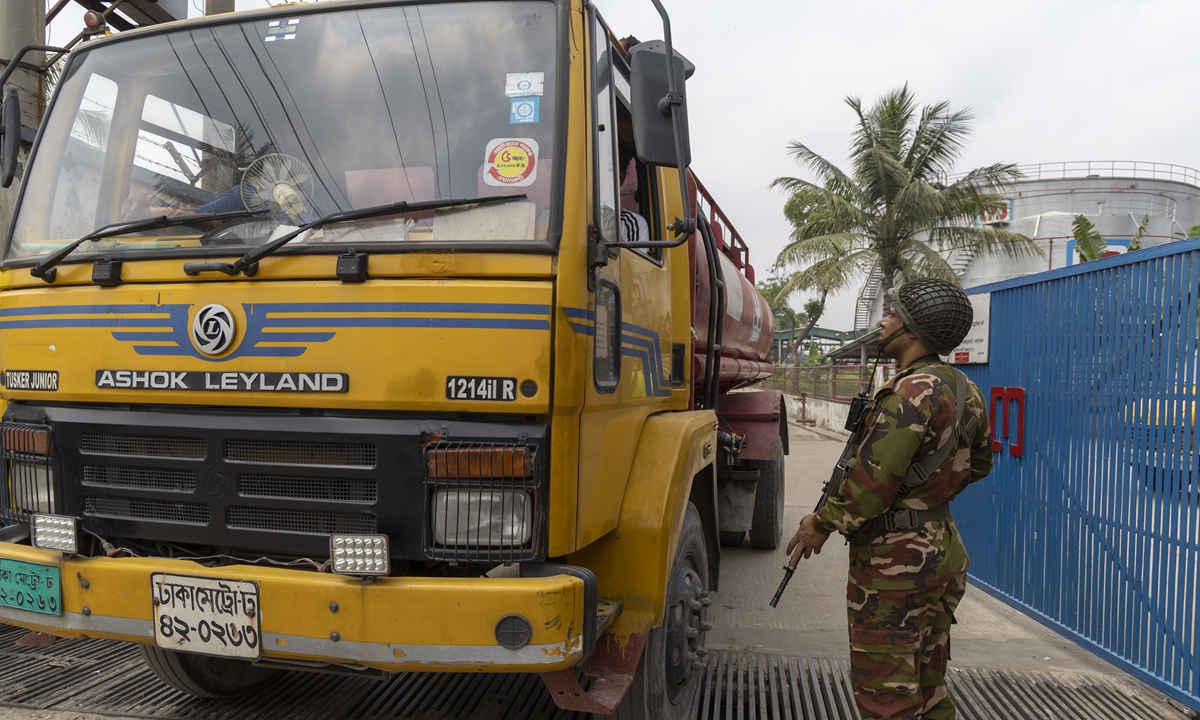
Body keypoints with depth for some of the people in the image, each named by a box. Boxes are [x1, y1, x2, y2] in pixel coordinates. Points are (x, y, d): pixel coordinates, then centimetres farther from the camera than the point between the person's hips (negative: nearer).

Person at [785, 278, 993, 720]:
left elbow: (873, 480, -24)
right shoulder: (965, 391, 8)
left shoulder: (912, 392, -21)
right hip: (941, 548, 10)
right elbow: (978, 464, 22)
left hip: (895, 562, -10)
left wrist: (824, 523, -11)